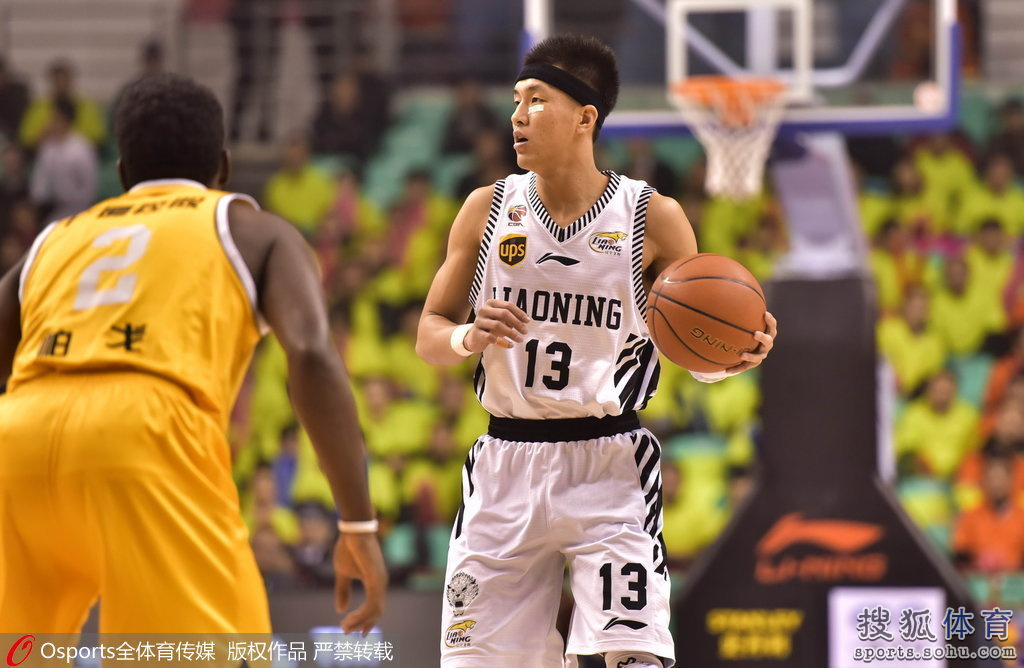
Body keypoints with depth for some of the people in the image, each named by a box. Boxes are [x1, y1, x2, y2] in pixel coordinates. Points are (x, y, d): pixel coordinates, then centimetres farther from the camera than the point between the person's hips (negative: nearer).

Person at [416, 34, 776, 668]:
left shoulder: (652, 218, -3)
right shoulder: (489, 210, 4)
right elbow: (429, 336, 9)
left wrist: (737, 355, -20)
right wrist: (468, 338, -14)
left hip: (610, 468, -3)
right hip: (505, 467, 3)